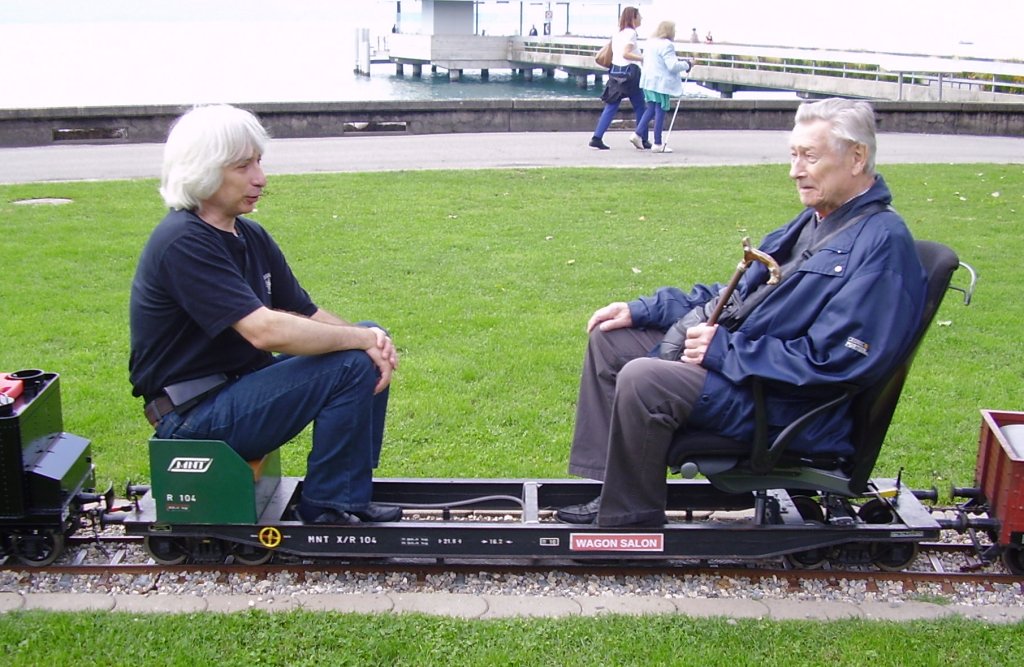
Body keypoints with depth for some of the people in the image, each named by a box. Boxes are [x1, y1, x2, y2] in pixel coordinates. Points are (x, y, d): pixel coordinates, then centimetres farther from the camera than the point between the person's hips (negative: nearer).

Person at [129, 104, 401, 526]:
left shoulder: (250, 236, 9)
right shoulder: (184, 242, -20)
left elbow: (307, 316, 7)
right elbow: (264, 330, -30)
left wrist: (371, 338, -13)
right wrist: (360, 339, -20)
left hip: (240, 381, 10)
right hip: (194, 416, -10)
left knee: (372, 349, 5)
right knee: (350, 366, -22)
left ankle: (350, 499, 6)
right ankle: (327, 508, -5)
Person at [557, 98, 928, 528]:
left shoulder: (882, 244, -17)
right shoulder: (815, 220, 13)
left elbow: (830, 360, -25)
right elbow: (738, 295, 21)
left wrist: (724, 349, -20)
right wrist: (644, 311, 13)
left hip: (790, 405, -10)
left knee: (642, 379, -29)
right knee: (609, 338, 8)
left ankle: (631, 522, -10)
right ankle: (609, 490, 7)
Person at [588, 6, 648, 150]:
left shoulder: (616, 34, 14)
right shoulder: (631, 32, -9)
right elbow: (626, 54, -19)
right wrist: (643, 58, -23)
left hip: (615, 72, 7)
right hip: (629, 72, -7)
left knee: (611, 107, 3)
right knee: (639, 107, 5)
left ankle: (597, 138, -7)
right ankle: (643, 140, 11)